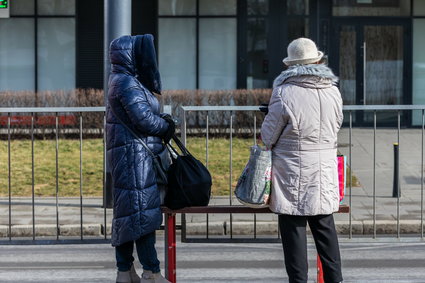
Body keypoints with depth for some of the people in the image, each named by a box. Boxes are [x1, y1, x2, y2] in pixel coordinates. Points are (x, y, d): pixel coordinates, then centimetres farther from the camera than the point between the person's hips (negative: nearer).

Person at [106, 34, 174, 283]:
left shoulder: (127, 80, 18)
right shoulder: (127, 83, -13)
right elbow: (144, 119, -19)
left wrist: (163, 123, 1)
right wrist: (167, 126, -2)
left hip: (134, 156, 10)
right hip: (134, 154, -10)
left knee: (127, 213, 10)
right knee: (143, 211, -10)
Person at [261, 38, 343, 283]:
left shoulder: (284, 93, -13)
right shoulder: (333, 91, 2)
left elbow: (268, 136, -6)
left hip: (293, 172, -5)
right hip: (325, 171, 5)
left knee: (294, 229, 2)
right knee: (325, 227, 15)